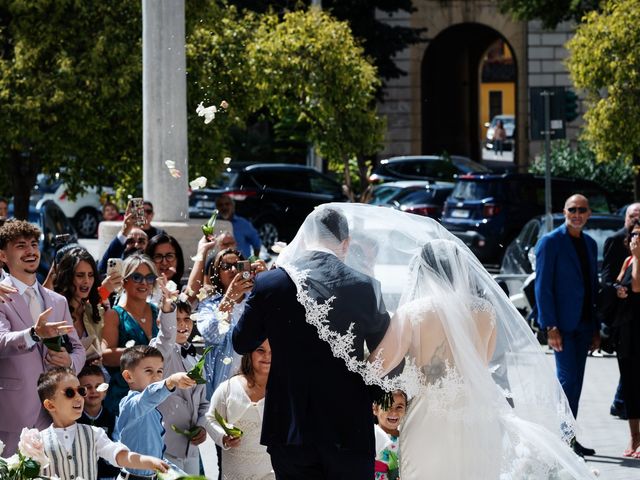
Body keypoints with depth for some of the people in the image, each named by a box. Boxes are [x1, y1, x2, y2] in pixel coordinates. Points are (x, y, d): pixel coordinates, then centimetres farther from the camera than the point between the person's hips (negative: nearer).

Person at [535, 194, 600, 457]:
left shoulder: (590, 244, 15)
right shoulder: (550, 242, -5)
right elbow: (542, 287, -9)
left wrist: (596, 328, 13)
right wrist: (550, 327, -15)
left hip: (583, 324, 6)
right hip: (562, 323, -6)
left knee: (575, 382, 8)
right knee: (567, 379, -10)